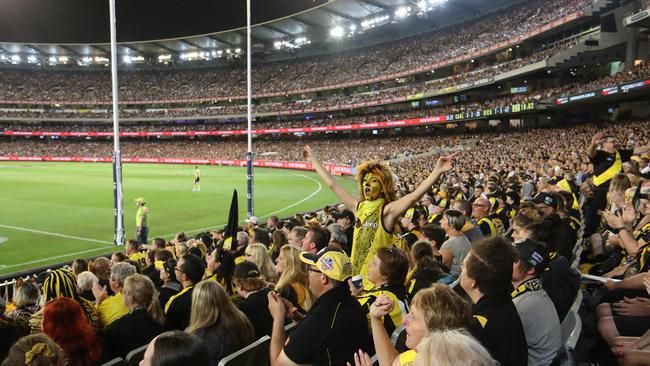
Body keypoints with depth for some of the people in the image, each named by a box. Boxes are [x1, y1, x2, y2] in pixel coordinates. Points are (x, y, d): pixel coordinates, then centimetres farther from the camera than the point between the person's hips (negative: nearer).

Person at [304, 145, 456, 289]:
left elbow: (415, 195, -26)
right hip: (356, 275, 5)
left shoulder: (387, 210, -12)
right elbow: (332, 184, 11)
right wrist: (313, 160, 16)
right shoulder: (358, 207, 4)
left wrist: (438, 171, -37)